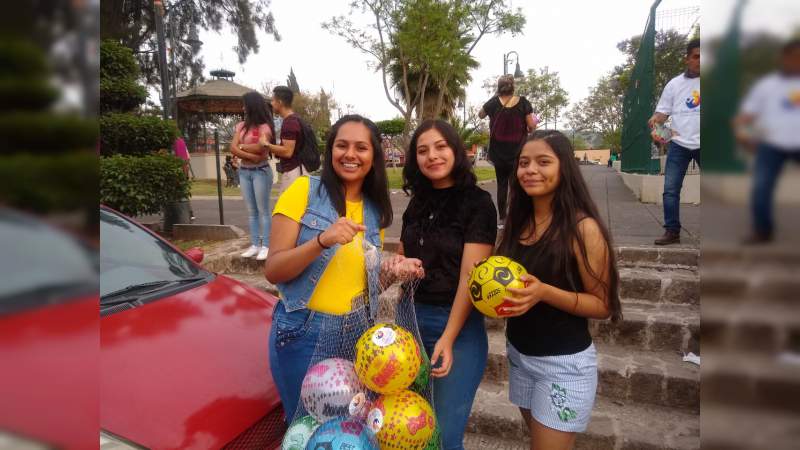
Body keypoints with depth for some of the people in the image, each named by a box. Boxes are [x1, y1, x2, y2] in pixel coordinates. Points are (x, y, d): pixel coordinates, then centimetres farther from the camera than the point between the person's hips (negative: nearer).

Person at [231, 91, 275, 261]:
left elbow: (260, 147, -20)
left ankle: (266, 246, 1)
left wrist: (242, 147, -5)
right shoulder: (241, 125, 12)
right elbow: (233, 148, 0)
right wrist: (250, 155, -14)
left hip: (260, 171, -6)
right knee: (251, 211, 8)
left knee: (263, 210, -3)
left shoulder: (265, 127, -5)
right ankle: (255, 244, 12)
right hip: (244, 171, 6)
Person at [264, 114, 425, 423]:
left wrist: (392, 271, -8)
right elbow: (272, 271, -13)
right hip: (303, 334, -4)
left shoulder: (375, 210, 5)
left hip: (357, 334, 4)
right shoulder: (304, 191, -9)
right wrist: (322, 240, -28)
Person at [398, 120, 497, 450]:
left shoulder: (477, 203, -10)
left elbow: (471, 275, -15)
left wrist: (448, 338, -20)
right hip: (411, 317, 6)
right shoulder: (418, 203, 8)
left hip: (458, 324, -6)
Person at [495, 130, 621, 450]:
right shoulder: (519, 222, 2)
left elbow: (603, 305, -15)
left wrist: (544, 293, -28)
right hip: (518, 353, 6)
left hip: (564, 363, -6)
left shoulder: (583, 228, -18)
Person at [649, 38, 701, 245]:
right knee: (670, 189, -1)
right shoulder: (674, 84, 6)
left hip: (698, 145, -1)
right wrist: (655, 128, -14)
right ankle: (672, 231, 7)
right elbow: (661, 113, 5)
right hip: (679, 144, 1)